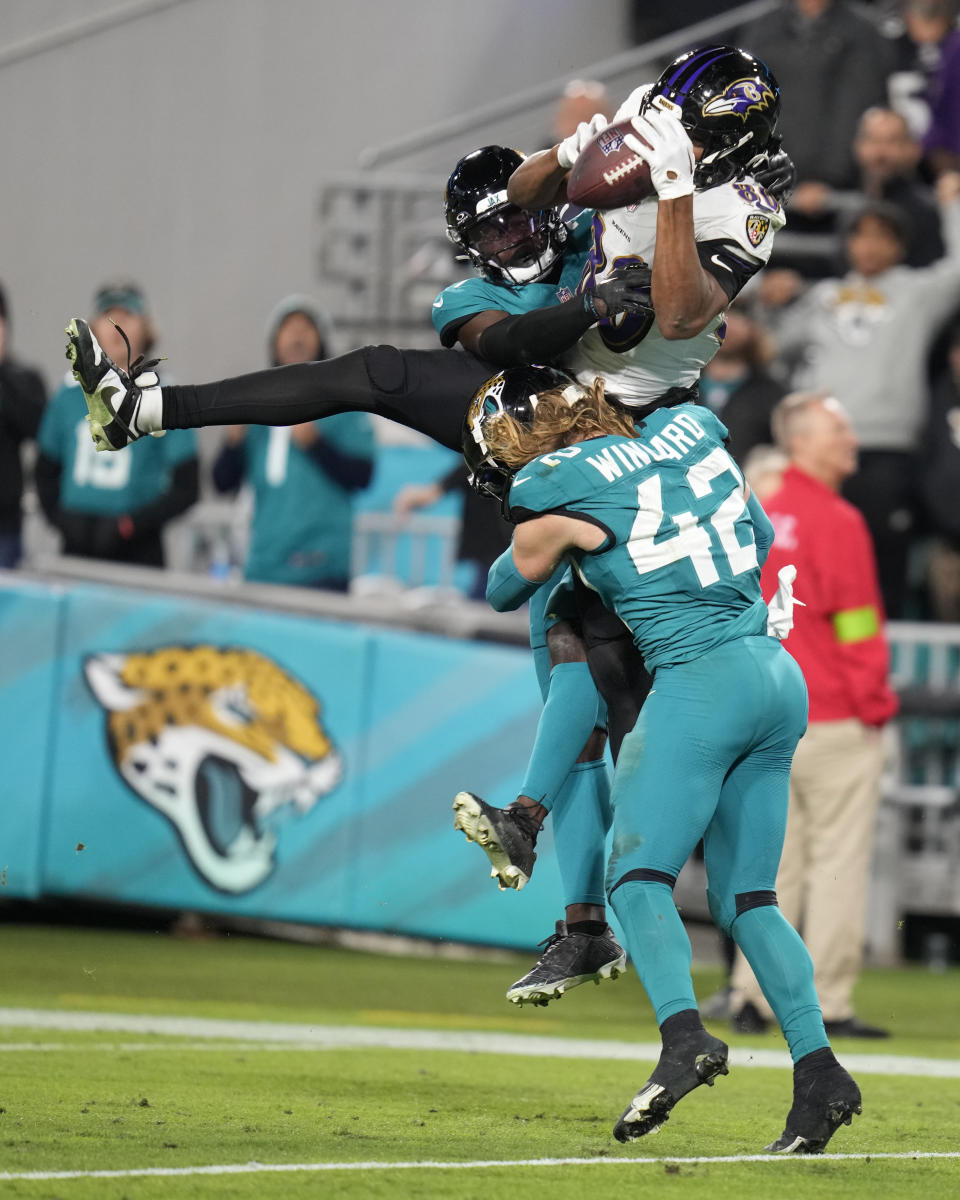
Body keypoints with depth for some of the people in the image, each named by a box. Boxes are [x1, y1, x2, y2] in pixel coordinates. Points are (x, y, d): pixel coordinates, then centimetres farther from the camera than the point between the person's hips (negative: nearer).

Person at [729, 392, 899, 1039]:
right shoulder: (835, 520, -12)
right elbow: (855, 621, -14)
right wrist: (875, 702, -7)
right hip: (836, 719, -7)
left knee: (774, 858, 12)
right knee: (839, 859, -3)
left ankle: (752, 993, 9)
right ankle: (828, 1003, -4)